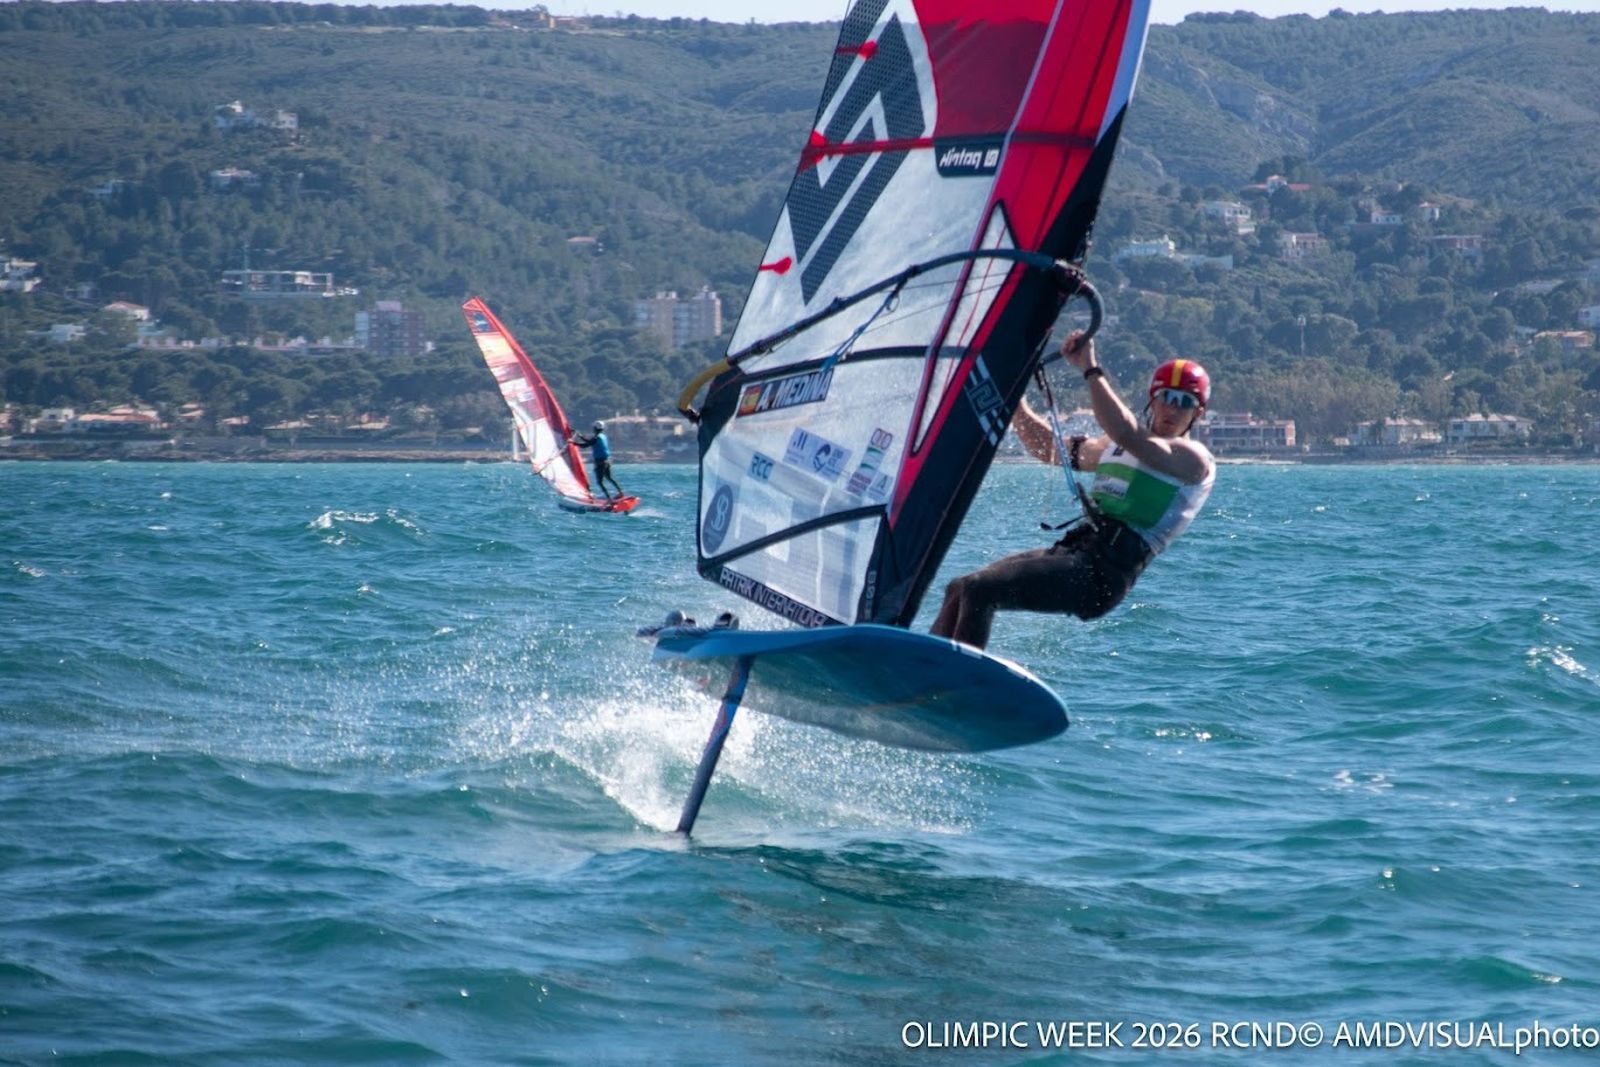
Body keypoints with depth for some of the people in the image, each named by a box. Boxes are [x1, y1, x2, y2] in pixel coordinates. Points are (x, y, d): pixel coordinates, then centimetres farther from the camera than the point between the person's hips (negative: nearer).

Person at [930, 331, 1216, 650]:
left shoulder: (1193, 457, -3)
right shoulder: (1116, 446, 24)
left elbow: (1127, 434, -20)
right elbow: (1048, 448, 32)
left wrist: (1090, 368, -19)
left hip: (1103, 573, -9)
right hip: (1071, 549, 9)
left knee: (978, 590, -21)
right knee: (958, 590, 2)